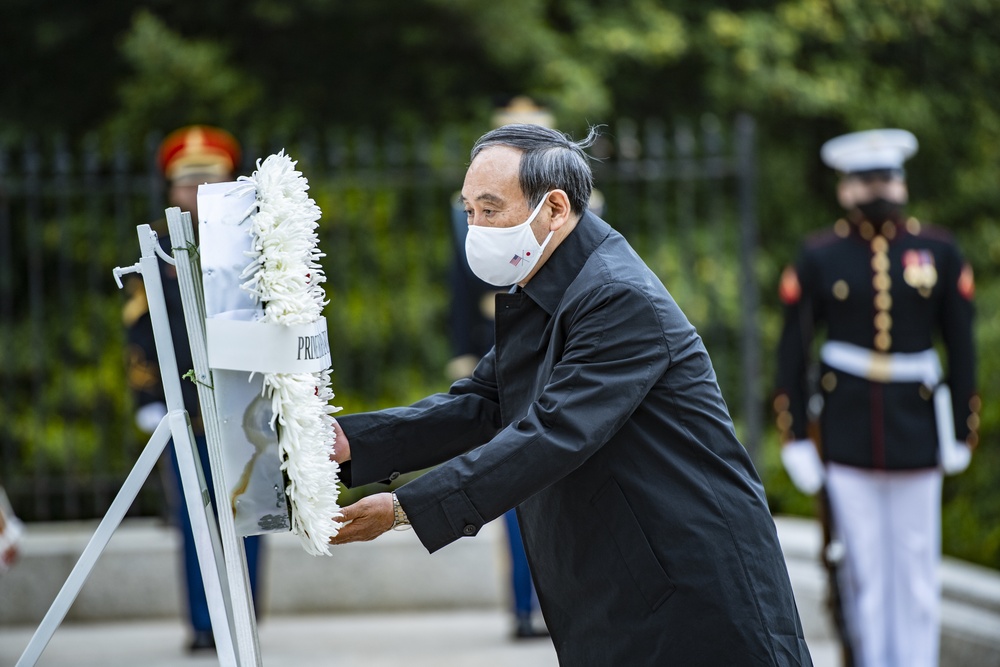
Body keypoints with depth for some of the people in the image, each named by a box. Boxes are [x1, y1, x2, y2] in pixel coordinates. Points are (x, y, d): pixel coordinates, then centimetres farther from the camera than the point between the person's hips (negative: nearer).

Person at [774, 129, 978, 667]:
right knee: (862, 563, 3)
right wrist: (794, 438, 0)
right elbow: (792, 350, 4)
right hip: (847, 437, -1)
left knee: (917, 563, 4)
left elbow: (961, 346, 8)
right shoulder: (818, 257, 1)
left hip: (917, 433, 1)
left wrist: (962, 431, 6)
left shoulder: (939, 252, 4)